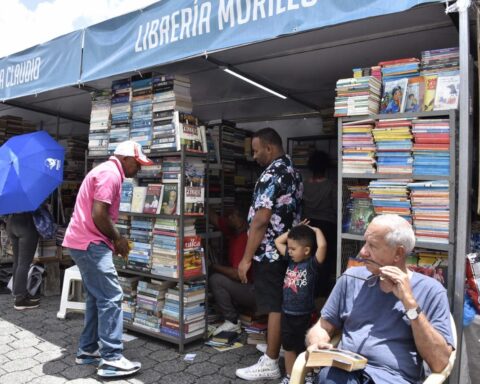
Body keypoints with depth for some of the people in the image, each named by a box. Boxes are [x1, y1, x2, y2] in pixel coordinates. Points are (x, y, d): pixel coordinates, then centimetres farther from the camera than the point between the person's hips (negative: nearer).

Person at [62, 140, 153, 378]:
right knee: (111, 297, -10)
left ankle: (88, 350, 23)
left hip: (85, 242, 11)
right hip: (90, 243, -11)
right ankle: (111, 359, -7)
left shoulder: (108, 172, 19)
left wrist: (115, 239, 12)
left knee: (98, 297, 15)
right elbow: (98, 215, -22)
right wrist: (117, 239, -9)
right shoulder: (110, 173, -14)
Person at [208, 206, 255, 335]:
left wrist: (215, 266, -14)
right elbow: (213, 218, 3)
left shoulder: (243, 240, -25)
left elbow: (237, 274, -28)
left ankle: (232, 321, -6)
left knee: (215, 279, -18)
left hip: (253, 292, -10)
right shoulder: (233, 231, 2)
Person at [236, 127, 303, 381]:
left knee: (274, 306, -1)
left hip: (270, 252, -9)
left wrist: (247, 258, -18)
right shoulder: (293, 171, 12)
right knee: (284, 304, 18)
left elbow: (261, 220, -23)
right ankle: (275, 345, 32)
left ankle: (270, 363, 11)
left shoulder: (271, 175, -18)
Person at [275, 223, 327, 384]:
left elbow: (322, 246, -33)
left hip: (304, 315, -6)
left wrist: (316, 230, -17)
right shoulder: (291, 259, 2)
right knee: (289, 347, 20)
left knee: (305, 349, 13)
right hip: (287, 313, 6)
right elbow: (278, 241, 11)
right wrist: (294, 230, 4)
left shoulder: (312, 264, -16)